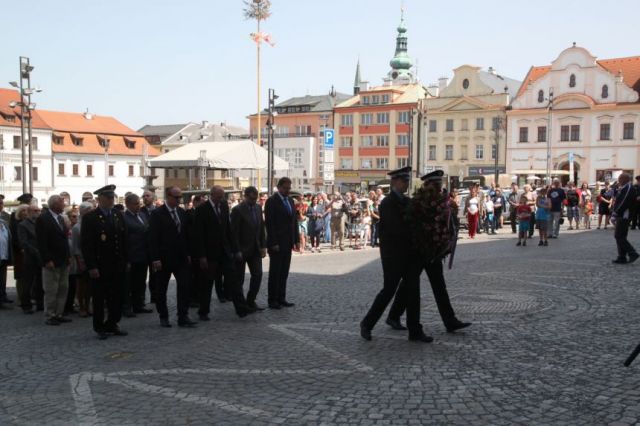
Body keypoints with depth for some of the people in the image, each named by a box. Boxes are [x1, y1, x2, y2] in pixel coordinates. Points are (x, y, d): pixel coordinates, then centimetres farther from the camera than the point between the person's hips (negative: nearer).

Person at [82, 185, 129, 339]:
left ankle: (112, 324, 21)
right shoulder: (90, 218, -7)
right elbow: (85, 244, -10)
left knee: (117, 297, 8)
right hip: (99, 267, -5)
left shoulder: (118, 216, 9)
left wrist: (126, 261, 8)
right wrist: (91, 267, -15)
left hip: (117, 266, 5)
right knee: (99, 298, 6)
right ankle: (99, 328, 18)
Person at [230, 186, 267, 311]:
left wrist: (263, 246, 3)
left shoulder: (258, 208, 6)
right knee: (239, 278, 5)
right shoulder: (237, 210, -14)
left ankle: (251, 301, 14)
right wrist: (237, 251, -17)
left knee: (258, 275, 2)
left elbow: (261, 228, 10)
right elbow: (234, 232, -15)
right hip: (242, 250, -6)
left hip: (255, 249, 6)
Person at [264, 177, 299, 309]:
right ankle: (272, 300, 7)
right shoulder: (272, 201, -9)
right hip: (276, 244, -7)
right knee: (275, 272, 0)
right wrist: (273, 243, -18)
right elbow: (269, 223, -14)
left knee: (284, 272, 10)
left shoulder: (290, 201, 14)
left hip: (288, 243, 7)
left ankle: (281, 298, 17)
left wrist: (296, 240, 9)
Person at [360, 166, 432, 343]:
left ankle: (415, 331, 11)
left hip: (410, 253, 7)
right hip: (393, 254, -7)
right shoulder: (387, 203, -11)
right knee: (388, 290, 0)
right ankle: (367, 324, 16)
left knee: (413, 291, 5)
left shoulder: (407, 201, 13)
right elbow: (397, 228, -21)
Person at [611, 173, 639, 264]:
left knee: (619, 237, -9)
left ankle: (633, 253, -5)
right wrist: (614, 214, 13)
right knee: (620, 237, 11)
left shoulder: (628, 189, -14)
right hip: (621, 217, 10)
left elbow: (623, 203, -21)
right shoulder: (623, 189, 16)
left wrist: (614, 215, -20)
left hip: (623, 217, -10)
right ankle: (622, 257, 14)